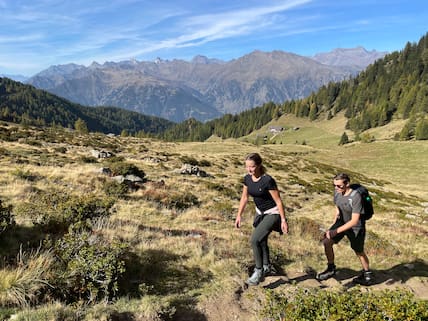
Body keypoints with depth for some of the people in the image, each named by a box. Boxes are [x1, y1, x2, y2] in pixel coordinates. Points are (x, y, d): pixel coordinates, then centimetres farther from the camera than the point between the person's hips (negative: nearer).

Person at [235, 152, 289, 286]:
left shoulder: (268, 180, -27)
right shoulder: (247, 178, -8)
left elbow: (278, 201, -20)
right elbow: (244, 198, 4)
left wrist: (283, 220, -17)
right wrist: (239, 215, 3)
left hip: (272, 214, -7)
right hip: (260, 212, 7)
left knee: (255, 239, -16)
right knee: (261, 241, 20)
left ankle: (259, 271, 4)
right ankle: (267, 267, 43)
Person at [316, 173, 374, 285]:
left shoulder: (356, 197, -32)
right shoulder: (337, 192, -12)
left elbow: (354, 221, -31)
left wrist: (336, 231, -34)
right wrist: (333, 226, 12)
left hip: (356, 227, -5)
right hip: (342, 221, 6)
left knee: (359, 251, 14)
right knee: (327, 242, -10)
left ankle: (367, 274, 42)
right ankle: (331, 268, 11)